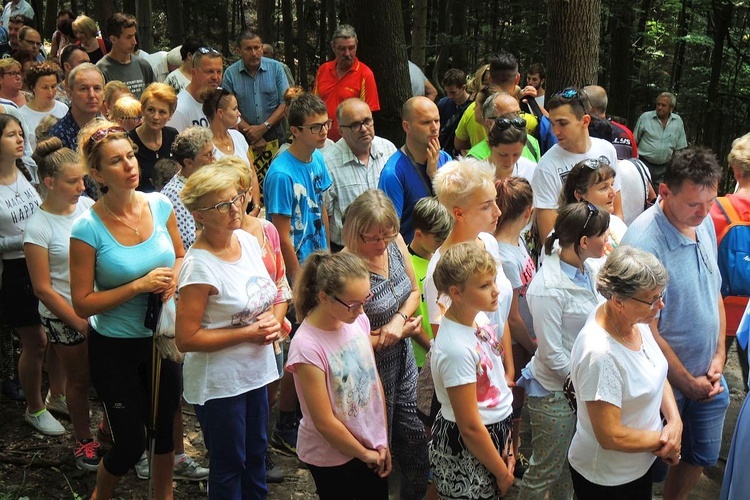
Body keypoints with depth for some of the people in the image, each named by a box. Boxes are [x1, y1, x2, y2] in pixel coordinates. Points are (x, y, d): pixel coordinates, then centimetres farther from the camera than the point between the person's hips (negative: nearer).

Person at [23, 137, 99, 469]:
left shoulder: (87, 205, -5)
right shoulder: (39, 227, -17)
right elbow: (43, 288, -13)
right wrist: (80, 323, -12)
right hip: (65, 316, -4)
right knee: (79, 379, 13)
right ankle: (84, 441, 33)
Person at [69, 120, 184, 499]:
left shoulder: (160, 205, -8)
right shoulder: (87, 228, -20)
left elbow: (180, 256, 10)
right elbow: (82, 304, -16)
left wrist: (173, 278, -12)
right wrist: (140, 285, -23)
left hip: (162, 339, 4)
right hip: (115, 348, -4)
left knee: (164, 429, 19)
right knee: (130, 443, 8)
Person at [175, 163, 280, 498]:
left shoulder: (248, 241, -1)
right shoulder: (200, 266, -23)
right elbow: (186, 339, -22)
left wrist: (270, 321, -6)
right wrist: (248, 333, -21)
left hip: (255, 371, 7)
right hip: (219, 382, -7)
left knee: (255, 454, 23)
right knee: (229, 465, 11)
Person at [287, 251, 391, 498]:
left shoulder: (359, 320, -8)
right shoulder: (307, 347, -26)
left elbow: (374, 380, 3)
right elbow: (324, 422, -20)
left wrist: (383, 441, 5)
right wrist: (364, 453, -7)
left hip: (373, 446, 6)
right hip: (333, 457, -5)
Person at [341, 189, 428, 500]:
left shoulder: (395, 243, -9)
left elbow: (414, 291, 5)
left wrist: (399, 319, -15)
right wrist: (404, 331, -13)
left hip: (404, 357, 6)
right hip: (374, 366, -6)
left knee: (415, 434, 20)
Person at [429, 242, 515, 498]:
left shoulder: (479, 317, -4)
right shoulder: (456, 349, -30)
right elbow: (470, 427, -23)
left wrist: (505, 444, 12)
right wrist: (502, 473, -10)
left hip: (494, 432, 8)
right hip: (465, 449, -8)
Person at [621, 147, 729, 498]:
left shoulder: (705, 222, -3)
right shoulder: (643, 242, -27)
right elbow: (646, 331, -22)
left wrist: (719, 355, 1)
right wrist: (687, 383, -12)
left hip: (708, 375, 7)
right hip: (666, 381, -7)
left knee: (703, 456, 22)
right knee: (654, 465, 11)